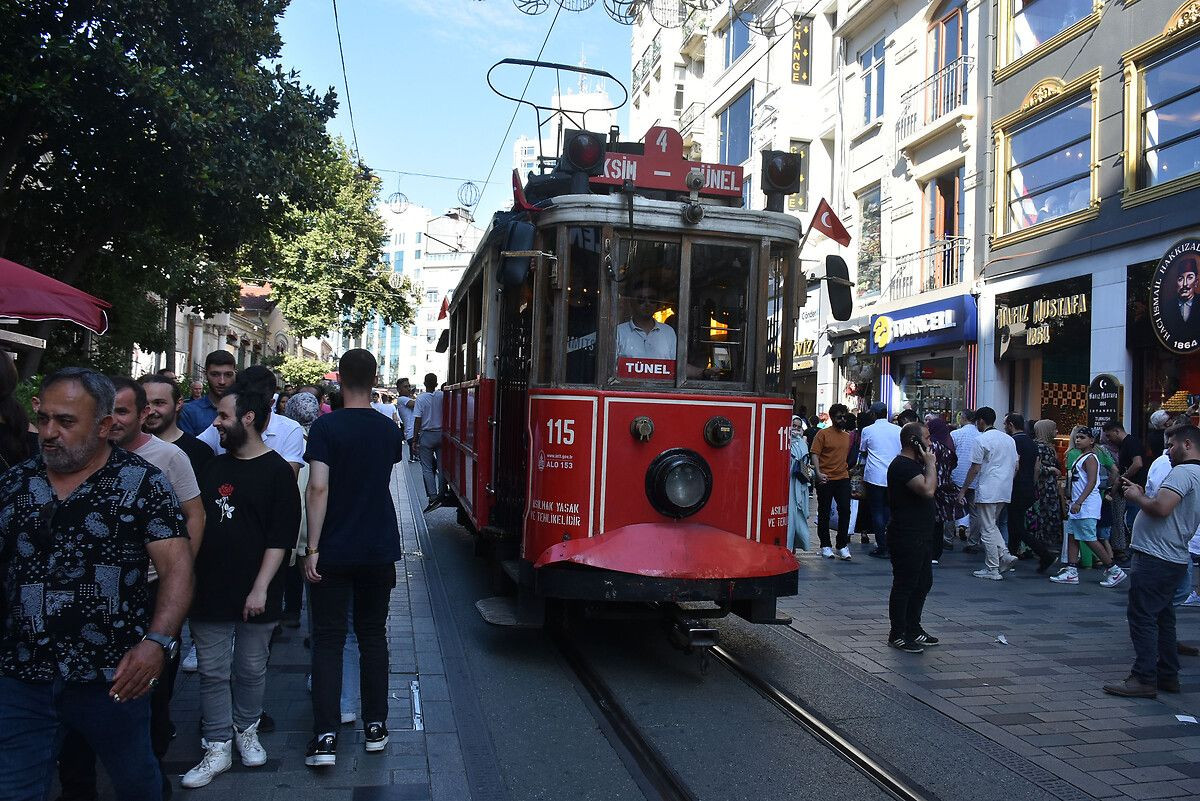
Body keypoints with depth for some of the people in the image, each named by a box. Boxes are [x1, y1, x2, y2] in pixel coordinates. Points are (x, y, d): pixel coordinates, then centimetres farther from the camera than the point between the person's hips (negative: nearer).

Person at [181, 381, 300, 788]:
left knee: (251, 670, 11)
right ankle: (218, 748, 18)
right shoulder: (213, 467, 9)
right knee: (213, 672, 8)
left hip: (254, 596, -4)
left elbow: (280, 538, -11)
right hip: (209, 589, 4)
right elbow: (194, 522, 16)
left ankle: (246, 730, 32)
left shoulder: (277, 471, -7)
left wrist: (261, 588, -16)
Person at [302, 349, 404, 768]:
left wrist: (312, 548, -15)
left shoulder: (326, 427, -11)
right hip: (379, 549, 4)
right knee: (373, 636, 14)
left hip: (334, 552, -3)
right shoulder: (389, 430, 4)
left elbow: (318, 488, -18)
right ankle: (375, 727, 19)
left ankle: (325, 737, 1)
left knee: (328, 640, 4)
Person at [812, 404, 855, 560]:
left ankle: (842, 545, 7)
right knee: (824, 512, 5)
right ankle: (825, 545, 14)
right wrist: (818, 472, -21)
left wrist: (849, 469, 11)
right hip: (825, 479, -4)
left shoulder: (848, 436, 12)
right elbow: (815, 454, -9)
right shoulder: (823, 434, -4)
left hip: (843, 478, 4)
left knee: (845, 510, -3)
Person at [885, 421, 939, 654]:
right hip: (906, 536, -11)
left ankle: (913, 628, 29)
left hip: (919, 535, 11)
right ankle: (897, 634, 8)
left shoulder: (914, 464, 16)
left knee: (924, 582, 17)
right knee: (905, 585, -3)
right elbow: (928, 490, -27)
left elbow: (930, 490, 20)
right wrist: (931, 464, -17)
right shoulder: (902, 465, -18)